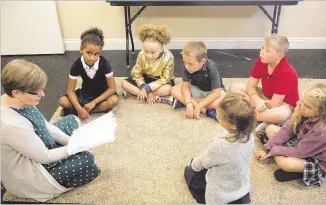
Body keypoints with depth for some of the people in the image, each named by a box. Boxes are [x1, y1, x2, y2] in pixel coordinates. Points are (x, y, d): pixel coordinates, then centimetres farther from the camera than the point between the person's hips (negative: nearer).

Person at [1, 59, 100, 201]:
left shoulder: (15, 101, -13)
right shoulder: (12, 124, -39)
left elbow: (46, 126, 1)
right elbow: (45, 157, -26)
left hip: (36, 149, 9)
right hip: (27, 175, -9)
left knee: (71, 121, 12)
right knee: (86, 160, -11)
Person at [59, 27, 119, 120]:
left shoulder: (104, 63, -25)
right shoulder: (77, 65, -20)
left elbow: (112, 88, -21)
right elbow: (70, 90, -16)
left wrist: (94, 102, -27)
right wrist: (79, 109, -31)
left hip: (102, 93, -1)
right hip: (85, 93, 1)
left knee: (114, 100, -34)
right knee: (62, 101, -21)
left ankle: (74, 111, -22)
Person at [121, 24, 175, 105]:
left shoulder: (168, 58, -28)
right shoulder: (141, 55, -21)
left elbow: (165, 79, -25)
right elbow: (136, 73, -12)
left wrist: (148, 88, -32)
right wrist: (143, 87, -28)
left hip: (161, 80, -3)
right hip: (145, 78, 3)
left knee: (168, 89, -37)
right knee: (124, 83, -17)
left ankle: (133, 92, -26)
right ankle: (157, 98, -26)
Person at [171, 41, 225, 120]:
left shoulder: (211, 68, -32)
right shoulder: (187, 68, -22)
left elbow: (216, 92, -31)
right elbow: (185, 86, -18)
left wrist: (199, 106, -35)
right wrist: (189, 104, -34)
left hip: (211, 92, -3)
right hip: (196, 89, 4)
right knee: (174, 90, -20)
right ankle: (205, 111, -26)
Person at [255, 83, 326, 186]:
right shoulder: (302, 111, -19)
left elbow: (299, 152, -27)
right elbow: (287, 129, -9)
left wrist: (272, 151, -18)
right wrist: (268, 149, -11)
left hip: (317, 160, -7)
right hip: (300, 142, 7)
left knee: (283, 162, -34)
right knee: (270, 129, -2)